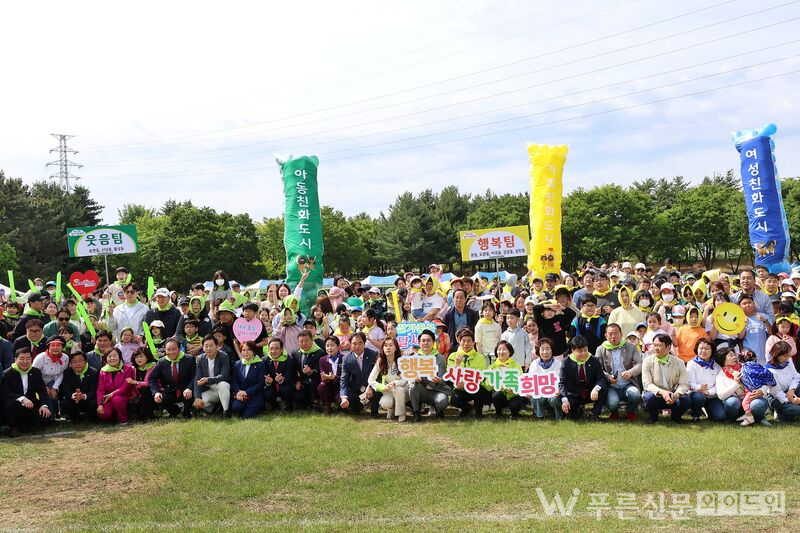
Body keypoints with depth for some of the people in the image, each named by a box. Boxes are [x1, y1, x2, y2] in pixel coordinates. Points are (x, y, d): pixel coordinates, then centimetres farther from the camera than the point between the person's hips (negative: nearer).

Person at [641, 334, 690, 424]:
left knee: (686, 400, -29)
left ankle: (676, 416, 7)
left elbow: (684, 384, -9)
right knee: (648, 397, -35)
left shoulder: (678, 362, -2)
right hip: (655, 394, -1)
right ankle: (652, 416, 0)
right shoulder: (647, 361, -6)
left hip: (672, 397, 1)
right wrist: (661, 392, -33)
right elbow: (646, 384, -14)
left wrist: (676, 394, -32)